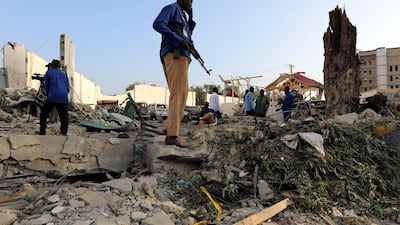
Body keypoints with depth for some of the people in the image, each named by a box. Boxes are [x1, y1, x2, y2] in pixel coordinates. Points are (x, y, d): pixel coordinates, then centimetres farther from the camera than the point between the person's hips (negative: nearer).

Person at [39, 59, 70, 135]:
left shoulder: (49, 73, 11)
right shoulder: (64, 74, 20)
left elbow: (46, 86, 12)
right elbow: (68, 88, 17)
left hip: (52, 98, -3)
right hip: (64, 99, 3)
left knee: (43, 115, 14)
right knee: (64, 117, 6)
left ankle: (42, 132, 12)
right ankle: (64, 133, -6)